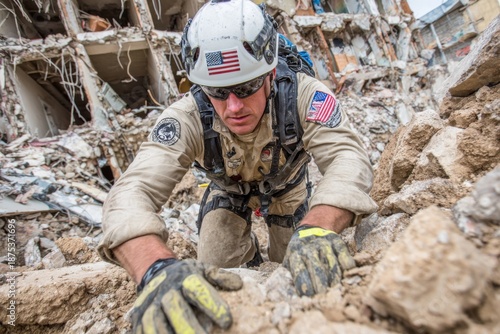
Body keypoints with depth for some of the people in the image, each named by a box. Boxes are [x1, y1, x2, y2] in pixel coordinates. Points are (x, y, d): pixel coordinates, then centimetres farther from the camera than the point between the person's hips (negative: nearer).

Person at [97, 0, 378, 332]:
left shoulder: (302, 93, -36)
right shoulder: (187, 118, -36)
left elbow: (347, 156, -44)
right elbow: (133, 192, -45)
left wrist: (317, 227, -65)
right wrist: (158, 266, -66)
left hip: (287, 188, 1)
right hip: (229, 193, 0)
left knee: (295, 269, 11)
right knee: (218, 269, 0)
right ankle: (249, 250, 33)